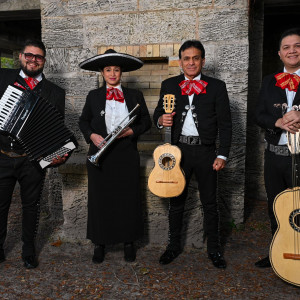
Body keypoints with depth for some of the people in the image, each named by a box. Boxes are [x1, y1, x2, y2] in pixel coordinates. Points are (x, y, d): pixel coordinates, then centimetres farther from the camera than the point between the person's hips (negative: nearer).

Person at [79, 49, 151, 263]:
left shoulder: (134, 95, 7)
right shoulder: (94, 96, 8)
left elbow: (146, 122, 8)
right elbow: (84, 121, 14)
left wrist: (131, 131, -10)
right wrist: (92, 135, -5)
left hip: (127, 156, 0)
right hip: (100, 155, 1)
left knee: (128, 198, 5)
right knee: (100, 198, 5)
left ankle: (129, 242, 21)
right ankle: (100, 243, 20)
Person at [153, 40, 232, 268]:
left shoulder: (217, 87, 1)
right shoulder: (169, 85, 7)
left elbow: (225, 124, 0)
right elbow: (158, 113, 13)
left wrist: (222, 155, -7)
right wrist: (161, 119, -13)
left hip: (206, 151, -1)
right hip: (179, 149, 2)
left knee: (210, 203, 9)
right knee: (176, 200, 11)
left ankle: (214, 248, 26)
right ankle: (174, 245, 28)